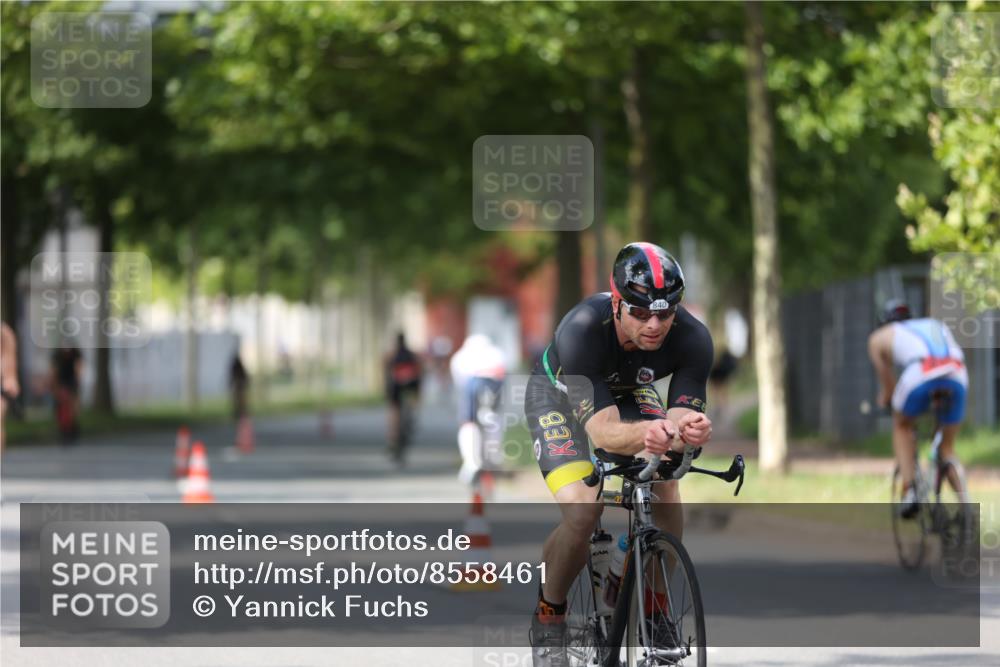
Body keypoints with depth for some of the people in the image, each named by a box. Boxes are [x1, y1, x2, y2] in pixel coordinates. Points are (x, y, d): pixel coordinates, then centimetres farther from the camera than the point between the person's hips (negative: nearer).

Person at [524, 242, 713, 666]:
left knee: (667, 495, -20)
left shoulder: (692, 339, -32)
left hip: (628, 392, 3)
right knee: (582, 513, -24)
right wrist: (644, 434, -67)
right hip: (560, 392, -3)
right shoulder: (582, 329, -41)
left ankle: (656, 607, 3)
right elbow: (602, 430, -45)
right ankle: (549, 612, 2)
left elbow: (681, 415, -33)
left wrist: (690, 429, -58)